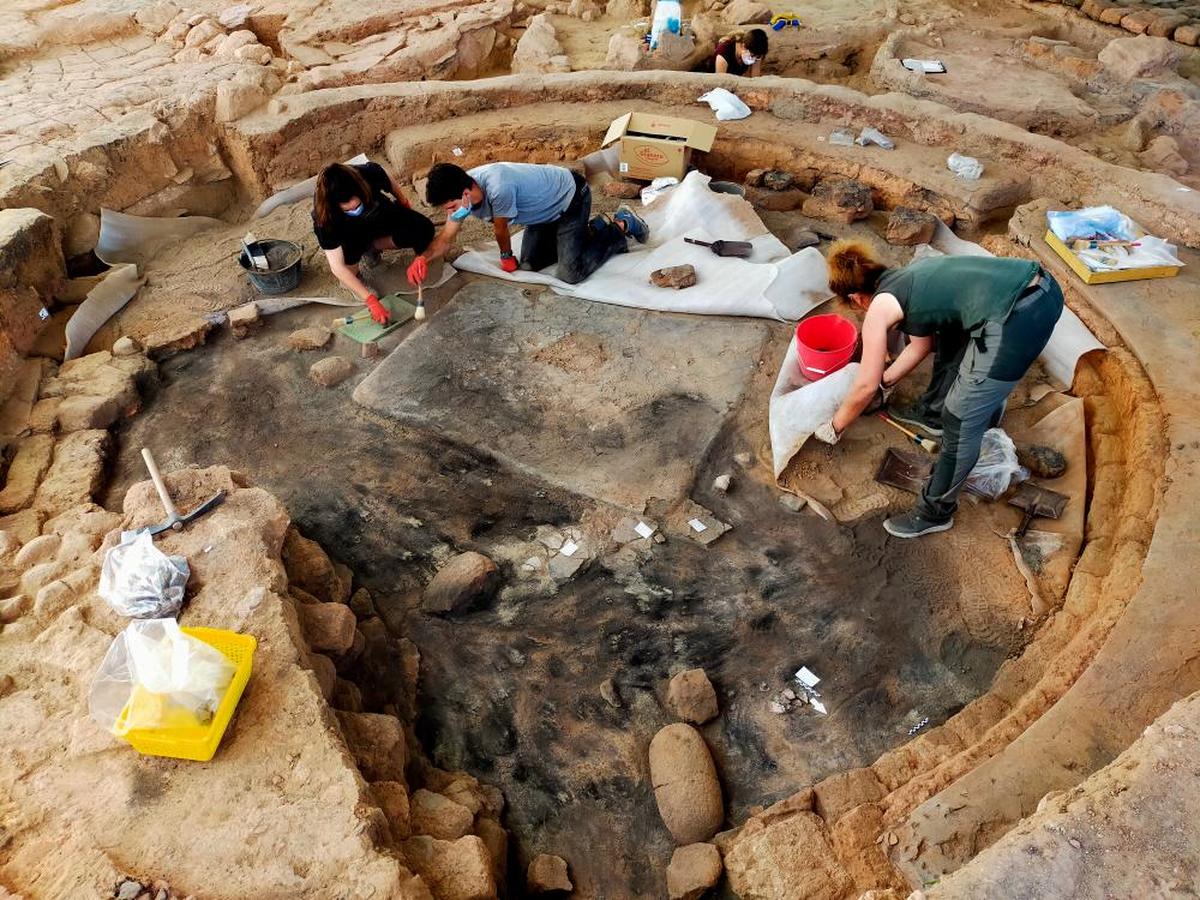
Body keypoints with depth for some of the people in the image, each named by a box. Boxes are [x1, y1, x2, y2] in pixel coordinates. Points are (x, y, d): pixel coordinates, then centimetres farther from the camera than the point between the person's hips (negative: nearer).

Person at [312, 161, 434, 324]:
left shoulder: (370, 173, -37)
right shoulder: (324, 217, -40)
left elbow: (389, 180, -10)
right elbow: (337, 267, -40)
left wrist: (403, 201, 10)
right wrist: (371, 300, -47)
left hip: (379, 216, 3)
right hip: (348, 231, -3)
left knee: (424, 230, -21)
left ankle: (371, 248, 2)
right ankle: (353, 276, -5)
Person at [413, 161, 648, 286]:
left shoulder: (498, 187, -40)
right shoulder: (460, 190, -14)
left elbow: (501, 229, -20)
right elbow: (446, 238, -3)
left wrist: (507, 257, 0)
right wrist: (423, 257, -22)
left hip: (572, 197, -8)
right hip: (547, 206, 9)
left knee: (570, 275, -17)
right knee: (530, 264, 10)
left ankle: (621, 227, 5)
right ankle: (591, 229, 23)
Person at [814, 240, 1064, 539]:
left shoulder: (879, 308, 2)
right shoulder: (907, 277, 24)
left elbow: (865, 387, 9)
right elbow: (920, 344, 38)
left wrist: (834, 427, 23)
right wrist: (885, 381, 48)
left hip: (1019, 315, -9)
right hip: (1041, 285, 9)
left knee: (961, 421, 4)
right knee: (949, 339, 34)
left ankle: (936, 512, 21)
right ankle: (933, 413, 57)